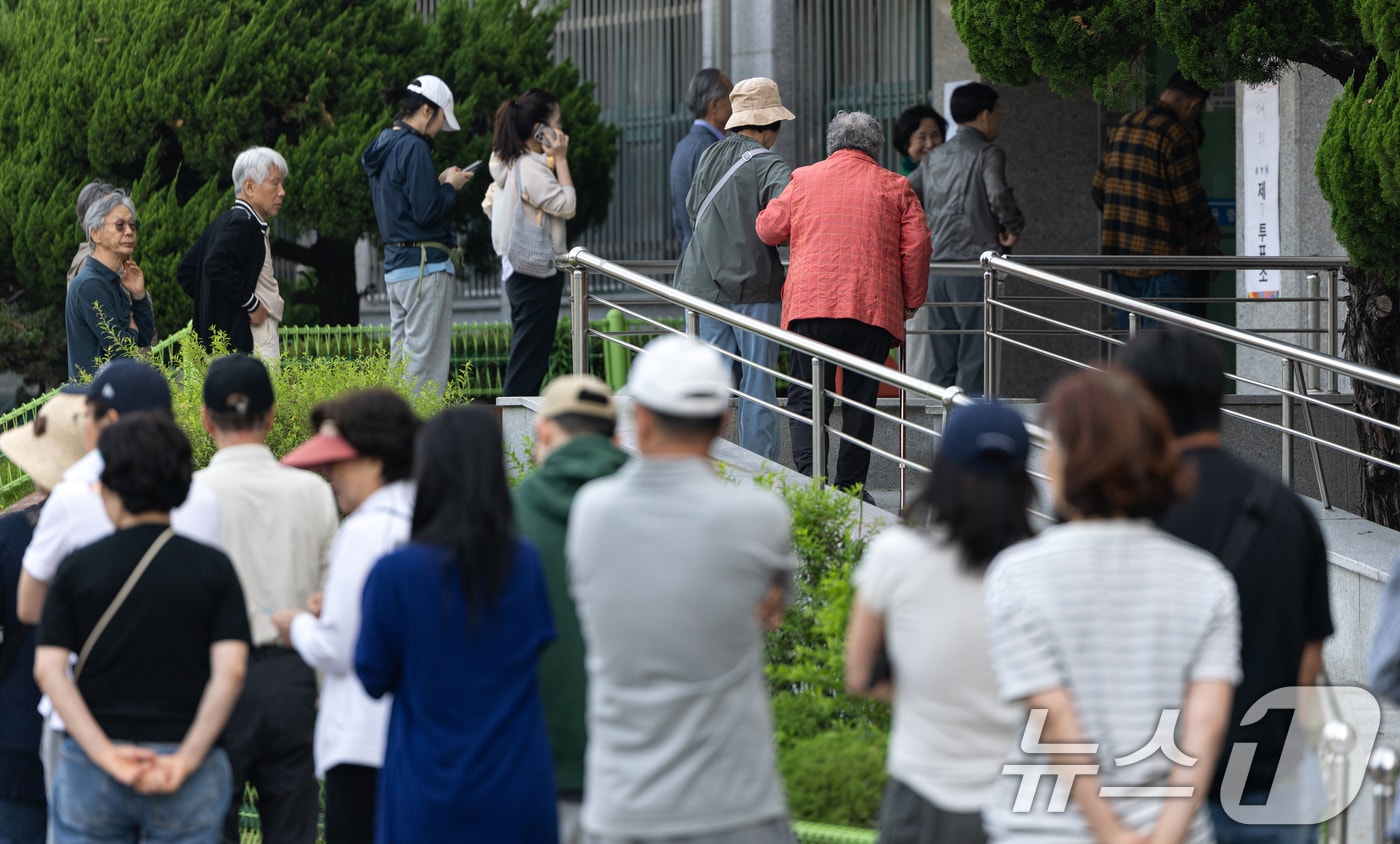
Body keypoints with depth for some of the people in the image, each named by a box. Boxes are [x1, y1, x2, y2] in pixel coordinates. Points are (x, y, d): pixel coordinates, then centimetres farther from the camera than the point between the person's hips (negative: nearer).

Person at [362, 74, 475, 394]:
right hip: (424, 265, -9)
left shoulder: (384, 145, 13)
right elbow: (426, 212, -19)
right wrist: (450, 186, -3)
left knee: (402, 355, 12)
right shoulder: (414, 148, -15)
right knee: (427, 364, -6)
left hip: (395, 265, 9)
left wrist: (440, 182, 14)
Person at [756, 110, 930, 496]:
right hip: (874, 305, 0)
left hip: (811, 304, 0)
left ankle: (809, 469, -18)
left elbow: (769, 230, 17)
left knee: (806, 396, 2)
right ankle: (850, 484, 9)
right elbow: (917, 247, 2)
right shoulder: (895, 187, 7)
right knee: (860, 399, 9)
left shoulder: (803, 179, 9)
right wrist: (911, 302, 12)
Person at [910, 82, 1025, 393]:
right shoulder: (987, 154, -6)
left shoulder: (934, 158, 14)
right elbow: (998, 195, -22)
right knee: (974, 357, -6)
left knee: (942, 361, 10)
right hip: (975, 262, -6)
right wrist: (1013, 227, -7)